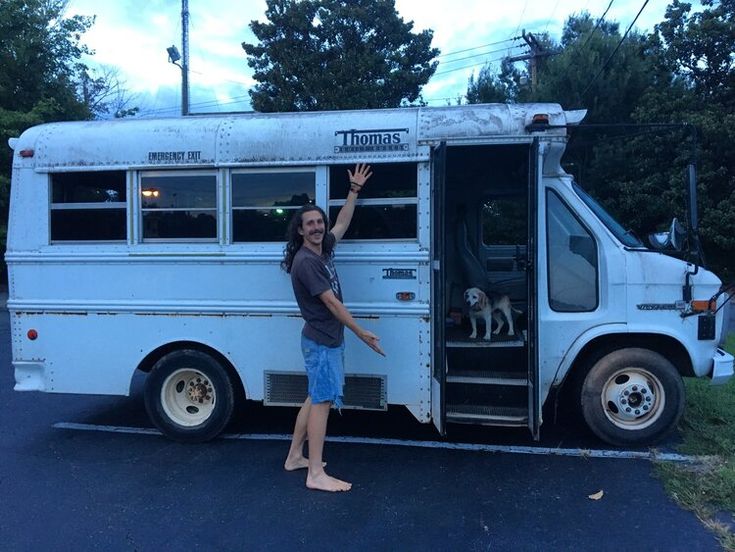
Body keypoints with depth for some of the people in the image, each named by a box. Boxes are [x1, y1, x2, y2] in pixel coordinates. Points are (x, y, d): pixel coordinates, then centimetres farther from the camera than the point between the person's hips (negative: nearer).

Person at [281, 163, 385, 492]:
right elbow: (331, 302, -20)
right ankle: (316, 475, 0)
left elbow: (342, 224, 26)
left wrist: (355, 189, 26)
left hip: (327, 339, 10)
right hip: (322, 341, -10)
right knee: (322, 401, -7)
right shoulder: (305, 261, -19)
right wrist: (362, 333, -16)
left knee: (316, 398, 15)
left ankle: (295, 457, 26)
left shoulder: (323, 248, 8)